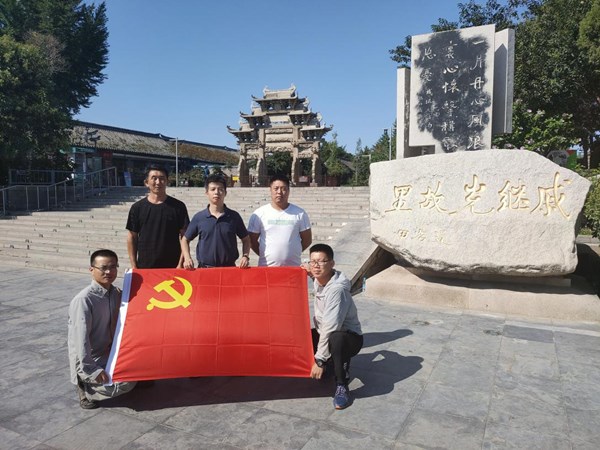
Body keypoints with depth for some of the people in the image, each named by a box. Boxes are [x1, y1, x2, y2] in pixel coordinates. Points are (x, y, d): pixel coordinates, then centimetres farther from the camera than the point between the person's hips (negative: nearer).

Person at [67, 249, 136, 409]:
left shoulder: (117, 293, 0)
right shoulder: (83, 299, -22)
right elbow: (80, 338, -24)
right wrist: (91, 370, -26)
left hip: (110, 352, 7)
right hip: (89, 360, -7)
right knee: (126, 383, -22)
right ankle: (85, 386, -1)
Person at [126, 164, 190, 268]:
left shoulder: (178, 206, 1)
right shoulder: (137, 207, 5)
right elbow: (132, 237, 8)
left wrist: (181, 264, -6)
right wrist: (134, 266, 3)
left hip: (172, 267, -1)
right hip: (144, 267, 1)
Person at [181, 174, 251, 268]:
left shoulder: (234, 217, 2)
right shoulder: (199, 217, 1)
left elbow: (246, 239, 11)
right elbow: (185, 240, 11)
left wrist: (245, 256, -4)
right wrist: (187, 258, -3)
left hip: (229, 267, 0)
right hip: (204, 268, 0)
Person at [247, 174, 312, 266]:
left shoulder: (299, 213, 3)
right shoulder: (259, 214, 1)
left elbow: (307, 239, 9)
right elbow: (252, 240, 6)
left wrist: (293, 252, 5)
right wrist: (264, 255, 1)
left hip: (293, 266, 1)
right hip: (266, 266, 0)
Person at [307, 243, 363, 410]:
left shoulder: (337, 289, -28)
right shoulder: (318, 281, -3)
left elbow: (331, 328, -30)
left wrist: (319, 360, -27)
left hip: (349, 338, -9)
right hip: (324, 333, 9)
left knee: (336, 339, -42)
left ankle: (342, 386, -18)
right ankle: (338, 364, 12)